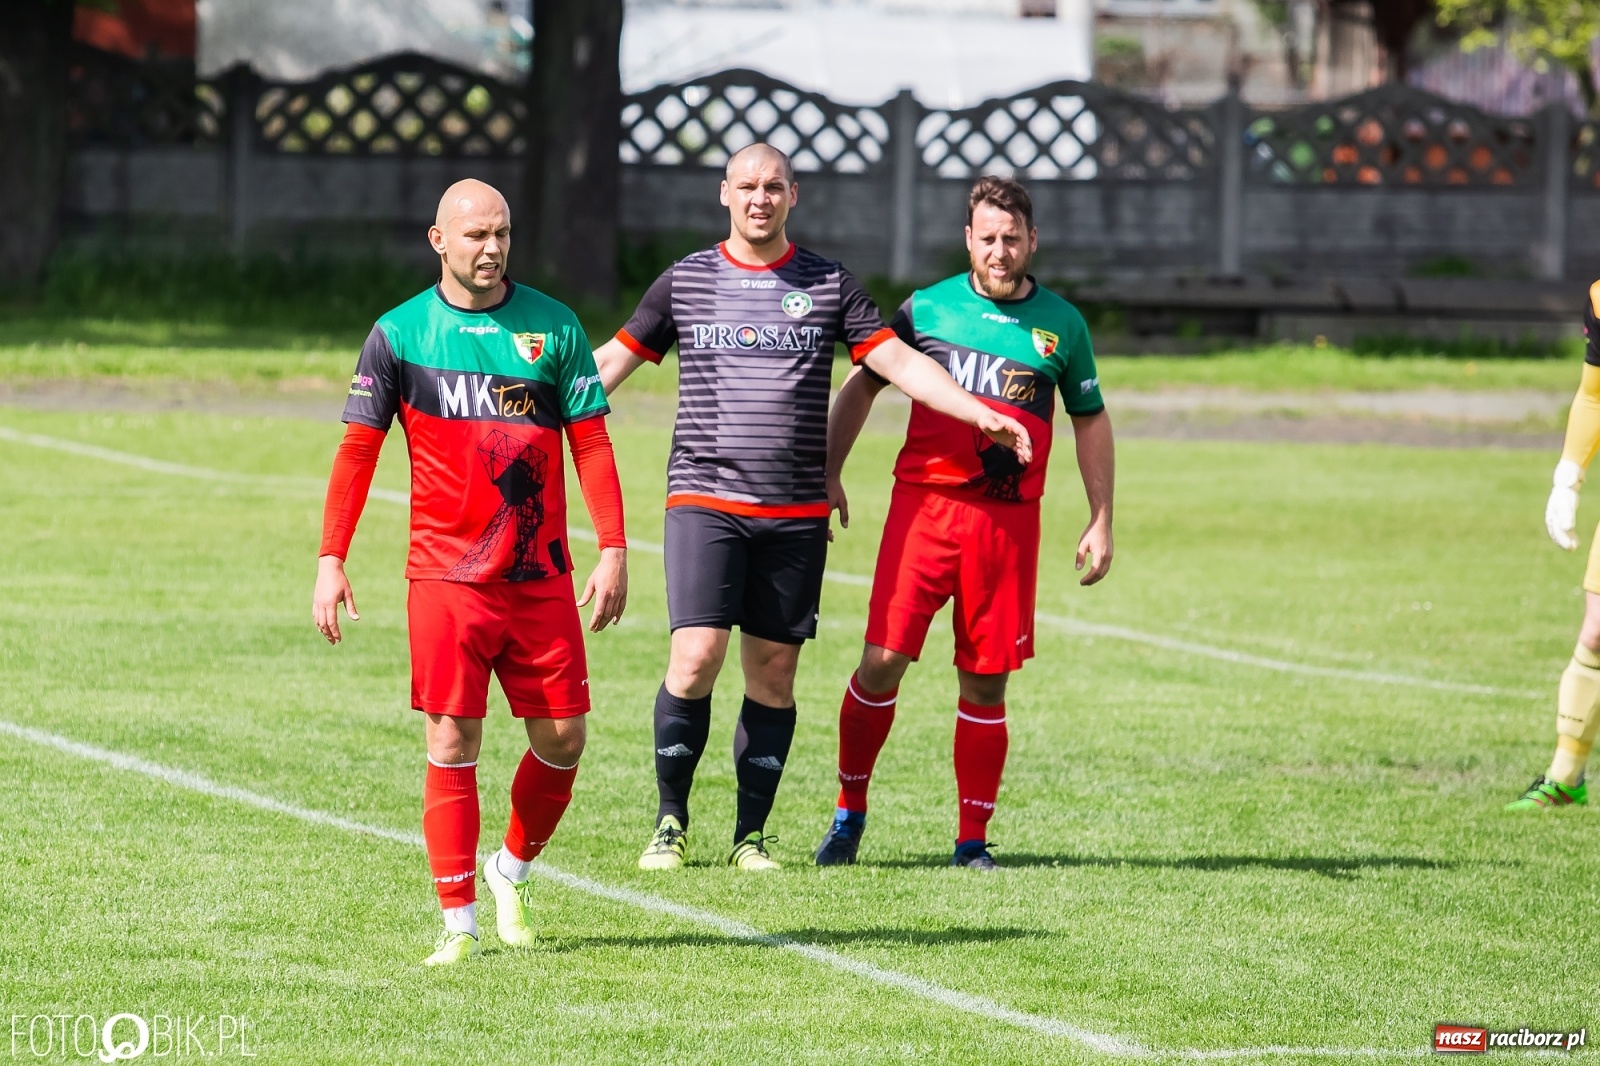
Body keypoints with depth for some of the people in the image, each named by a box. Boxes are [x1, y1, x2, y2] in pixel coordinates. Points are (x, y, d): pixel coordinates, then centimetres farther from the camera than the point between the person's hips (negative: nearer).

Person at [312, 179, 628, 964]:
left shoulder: (554, 326, 4)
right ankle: (458, 922, 0)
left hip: (541, 576, 2)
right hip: (446, 576, -2)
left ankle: (512, 869, 27)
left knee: (562, 738, 2)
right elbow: (358, 449, 2)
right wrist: (330, 561, -4)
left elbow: (590, 442, 6)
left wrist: (613, 552, -1)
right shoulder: (399, 334, 1)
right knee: (452, 742, -6)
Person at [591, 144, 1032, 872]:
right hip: (705, 502, -1)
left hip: (796, 512, 1)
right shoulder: (685, 280, 7)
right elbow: (611, 362, 12)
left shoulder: (829, 285, 8)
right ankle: (671, 821, 2)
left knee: (773, 674, 2)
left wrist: (979, 413, -5)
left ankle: (751, 834, 12)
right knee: (695, 659, -13)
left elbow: (898, 361, 6)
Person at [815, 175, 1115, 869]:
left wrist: (1100, 521, 12)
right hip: (923, 501, -1)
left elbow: (1090, 420, 16)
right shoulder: (926, 309, 5)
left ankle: (972, 840, 11)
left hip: (1009, 519, 1)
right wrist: (828, 474, 6)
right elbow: (862, 384, 14)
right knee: (883, 661, -8)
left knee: (985, 682, 3)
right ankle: (850, 812, 9)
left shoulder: (1060, 324, 8)